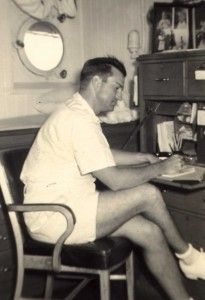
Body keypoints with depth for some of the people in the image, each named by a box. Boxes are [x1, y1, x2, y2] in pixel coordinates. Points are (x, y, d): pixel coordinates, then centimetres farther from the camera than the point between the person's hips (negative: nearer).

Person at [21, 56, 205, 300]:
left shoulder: (77, 113, 13)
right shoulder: (80, 120, -21)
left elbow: (106, 156, 25)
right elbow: (116, 181, -21)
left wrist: (145, 157, 16)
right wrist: (161, 168, -8)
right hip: (51, 217, -10)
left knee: (150, 232, -3)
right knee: (148, 194, -15)